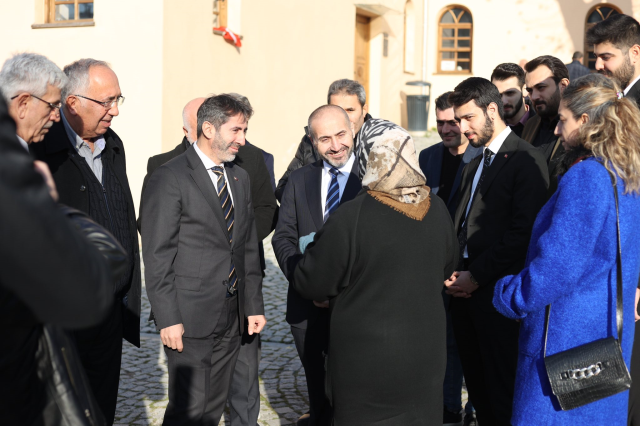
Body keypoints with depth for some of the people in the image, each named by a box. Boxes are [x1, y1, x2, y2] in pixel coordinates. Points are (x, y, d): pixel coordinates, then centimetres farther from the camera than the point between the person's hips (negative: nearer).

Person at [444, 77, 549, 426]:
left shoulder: (525, 159, -9)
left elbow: (523, 232, -17)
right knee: (476, 385, 14)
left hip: (496, 293, -8)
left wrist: (477, 275, -15)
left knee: (502, 393, 0)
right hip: (465, 290, 8)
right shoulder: (473, 166, 19)